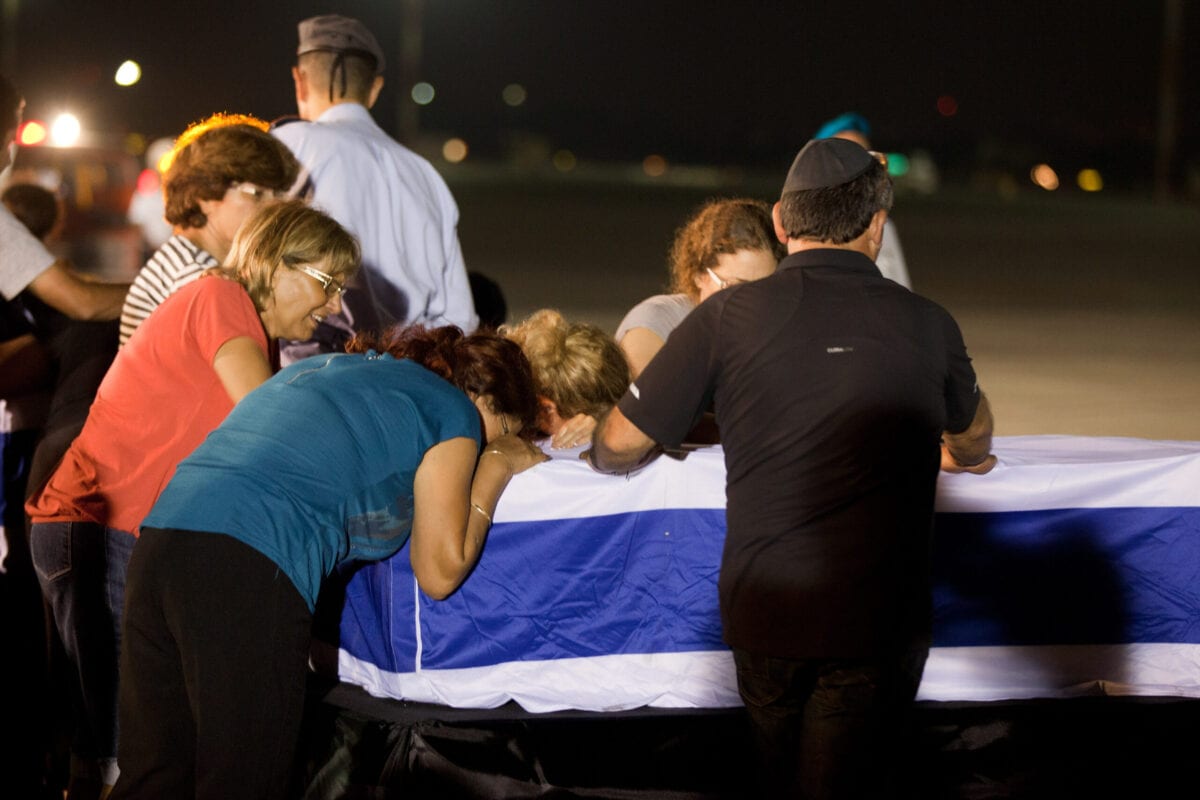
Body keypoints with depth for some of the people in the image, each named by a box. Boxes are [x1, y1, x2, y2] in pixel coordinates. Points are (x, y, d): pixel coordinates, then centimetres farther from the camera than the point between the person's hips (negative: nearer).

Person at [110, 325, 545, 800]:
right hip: (246, 569, -8)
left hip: (157, 546, 8)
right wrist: (494, 469, 24)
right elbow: (439, 573, 12)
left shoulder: (318, 368, 30)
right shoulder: (454, 412, 10)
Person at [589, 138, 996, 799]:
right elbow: (973, 436, 27)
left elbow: (619, 446, 6)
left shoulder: (729, 317, 0)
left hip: (764, 614, 1)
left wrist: (604, 453, 31)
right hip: (879, 621, -1)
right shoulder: (926, 325, 5)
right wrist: (959, 454, 52)